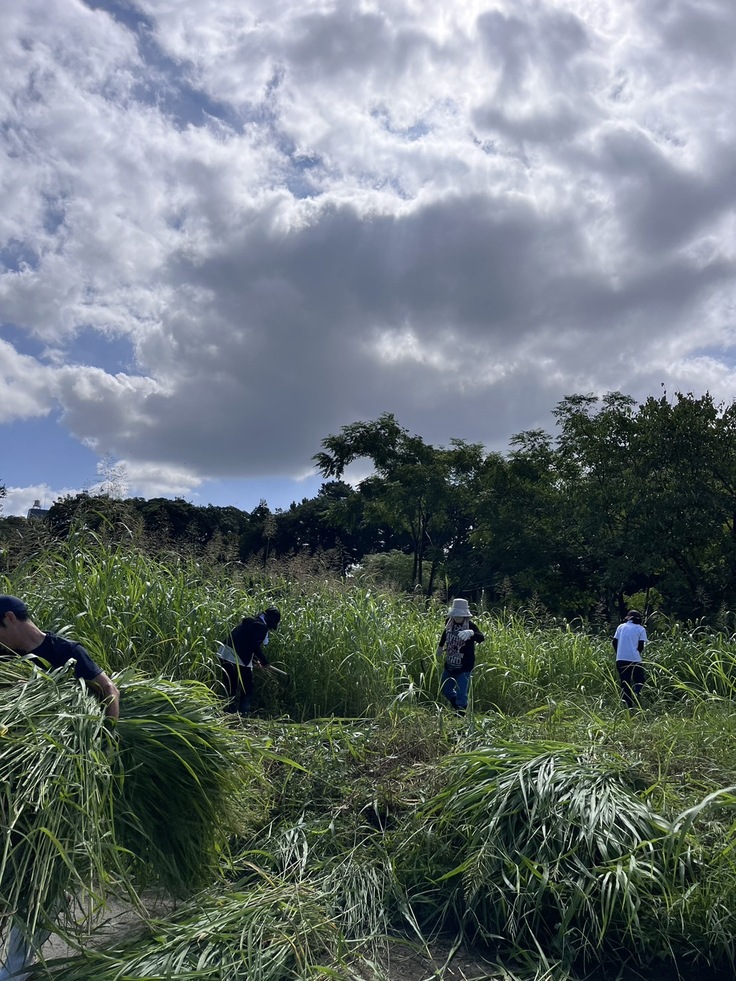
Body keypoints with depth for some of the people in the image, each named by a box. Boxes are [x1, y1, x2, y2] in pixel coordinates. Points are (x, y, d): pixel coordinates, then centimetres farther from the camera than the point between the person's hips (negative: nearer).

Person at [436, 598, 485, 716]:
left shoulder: (470, 625, -20)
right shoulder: (449, 623, -4)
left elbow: (481, 638, -38)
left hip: (464, 667, -6)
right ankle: (458, 708, 44)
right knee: (445, 689, 20)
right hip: (449, 665, 6)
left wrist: (471, 633, -59)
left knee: (461, 694, -8)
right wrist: (440, 646, 31)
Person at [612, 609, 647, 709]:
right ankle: (636, 694, -15)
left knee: (624, 682, 10)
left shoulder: (621, 627, 11)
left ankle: (628, 706, 4)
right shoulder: (641, 629, 3)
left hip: (621, 659, 3)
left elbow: (614, 642, 7)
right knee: (640, 680, 14)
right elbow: (641, 646, -3)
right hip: (635, 659, -3)